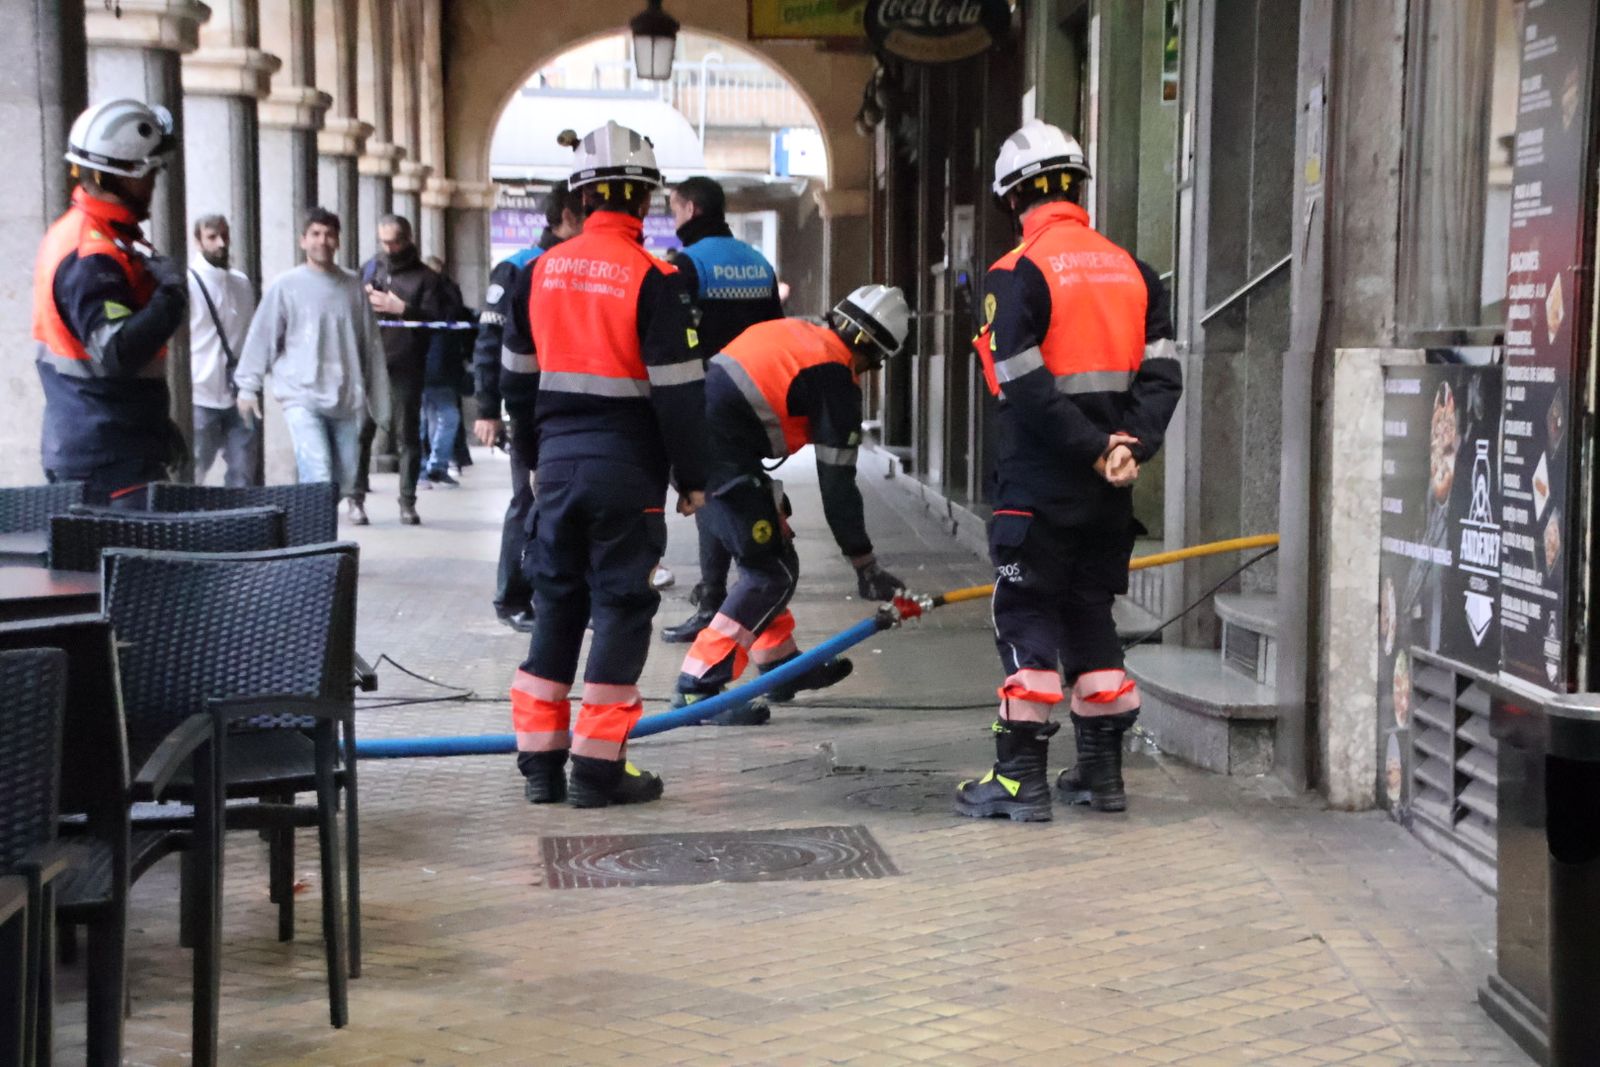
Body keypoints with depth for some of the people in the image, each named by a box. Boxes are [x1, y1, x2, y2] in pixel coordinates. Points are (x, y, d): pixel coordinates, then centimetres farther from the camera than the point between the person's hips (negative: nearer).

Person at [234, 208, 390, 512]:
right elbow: (262, 336, 3)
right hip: (302, 398, -3)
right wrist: (248, 386, 0)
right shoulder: (285, 286, 1)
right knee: (318, 477, -17)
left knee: (348, 474, 8)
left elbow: (371, 344, 13)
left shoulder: (353, 287, 9)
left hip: (348, 400, 3)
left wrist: (377, 399, 13)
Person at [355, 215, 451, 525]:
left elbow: (437, 319, -7)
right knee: (361, 431, -1)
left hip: (405, 368, -2)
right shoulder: (369, 269, 14)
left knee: (407, 435, 4)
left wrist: (401, 308, -15)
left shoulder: (425, 277, 3)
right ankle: (357, 497, 6)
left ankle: (407, 502, 10)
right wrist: (362, 301, -2)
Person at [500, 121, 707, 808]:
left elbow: (518, 373, 14)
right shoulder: (652, 278, -11)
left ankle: (541, 761, 17)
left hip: (557, 461, 5)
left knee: (556, 603, 13)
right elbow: (677, 389, -12)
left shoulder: (542, 271, 5)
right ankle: (598, 767, 2)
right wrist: (692, 478, -2)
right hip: (627, 468, -5)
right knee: (621, 607, 2)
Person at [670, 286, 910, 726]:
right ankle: (697, 688, -6)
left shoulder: (791, 331, 17)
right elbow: (837, 486, -4)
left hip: (684, 438, 9)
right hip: (718, 457, -9)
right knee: (773, 573, -2)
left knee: (771, 546, 22)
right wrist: (866, 566, 5)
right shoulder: (837, 380, -5)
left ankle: (780, 665, 32)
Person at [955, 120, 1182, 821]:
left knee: (1026, 617, 0)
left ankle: (1020, 777, 0)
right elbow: (1161, 374, 3)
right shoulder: (1131, 271, 10)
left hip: (1039, 485, -6)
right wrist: (1129, 446, -7)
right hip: (1107, 492, 6)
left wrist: (1095, 449, -14)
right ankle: (1102, 771, 18)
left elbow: (1028, 389, -18)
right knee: (1090, 612, 15)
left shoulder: (1016, 274, -10)